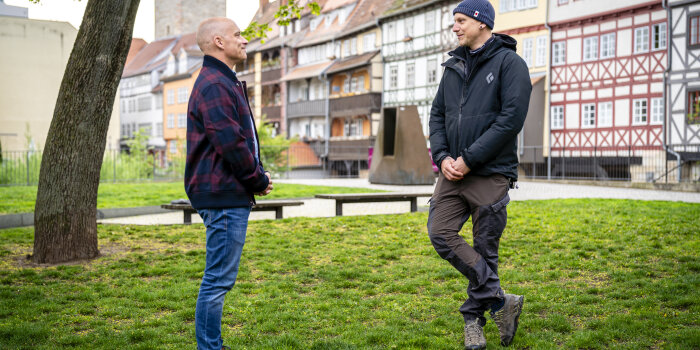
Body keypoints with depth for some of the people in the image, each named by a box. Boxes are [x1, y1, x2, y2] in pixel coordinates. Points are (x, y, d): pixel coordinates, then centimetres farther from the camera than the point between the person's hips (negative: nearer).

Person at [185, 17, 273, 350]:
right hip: (224, 196, -11)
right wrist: (259, 179, -9)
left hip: (230, 195, 11)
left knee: (220, 277, 16)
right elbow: (230, 143, -21)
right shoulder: (214, 85, -14)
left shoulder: (224, 82, 20)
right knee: (219, 278, -5)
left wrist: (258, 175, 10)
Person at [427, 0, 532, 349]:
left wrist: (469, 159, -16)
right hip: (453, 172, 6)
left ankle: (473, 318, 19)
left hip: (491, 174, -6)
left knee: (484, 249, 2)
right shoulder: (454, 66, 17)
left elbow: (511, 118, -14)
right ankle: (500, 301, 2)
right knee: (440, 233, -8)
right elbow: (437, 114, 15)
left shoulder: (509, 62, -3)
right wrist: (443, 156, -3)